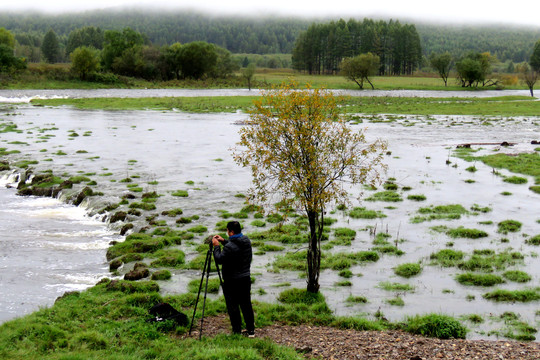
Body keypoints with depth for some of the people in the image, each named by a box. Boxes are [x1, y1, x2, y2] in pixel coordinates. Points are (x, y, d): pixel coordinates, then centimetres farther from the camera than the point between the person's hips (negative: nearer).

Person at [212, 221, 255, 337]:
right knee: (246, 305, 14)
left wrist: (216, 246, -4)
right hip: (246, 278, 7)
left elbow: (219, 259, -16)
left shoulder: (230, 247, -23)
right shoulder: (246, 241, 2)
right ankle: (251, 330, 19)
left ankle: (237, 332, 8)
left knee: (233, 307, 4)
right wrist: (224, 241, 17)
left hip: (232, 281, -7)